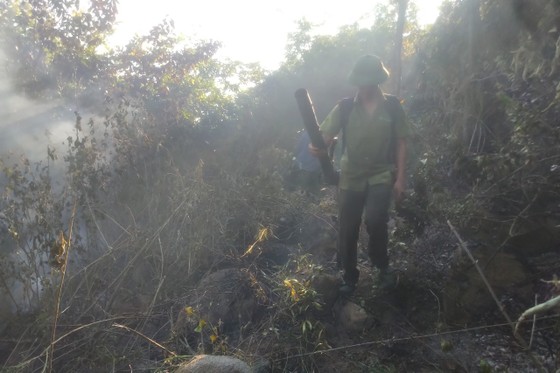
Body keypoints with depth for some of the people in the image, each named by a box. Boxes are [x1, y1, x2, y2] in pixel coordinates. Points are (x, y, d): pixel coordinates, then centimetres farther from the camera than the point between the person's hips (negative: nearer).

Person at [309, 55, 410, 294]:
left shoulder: (392, 106, 0)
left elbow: (400, 143, 3)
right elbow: (326, 135, -8)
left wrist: (400, 178, -2)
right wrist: (317, 146, -32)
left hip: (382, 174, -1)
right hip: (351, 175, 2)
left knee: (375, 220, -21)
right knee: (347, 229, 5)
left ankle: (381, 265, 9)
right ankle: (349, 276, 27)